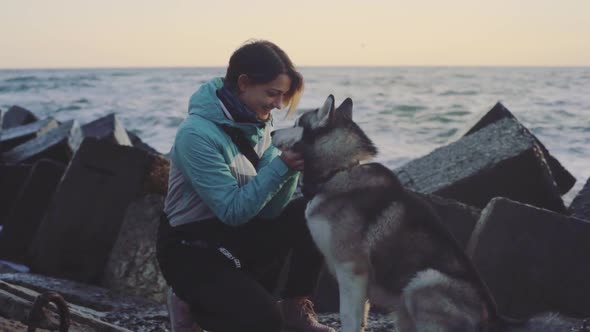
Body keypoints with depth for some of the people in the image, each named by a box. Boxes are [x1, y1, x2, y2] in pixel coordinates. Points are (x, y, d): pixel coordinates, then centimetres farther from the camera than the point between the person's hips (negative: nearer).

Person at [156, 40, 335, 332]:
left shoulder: (256, 124, 0)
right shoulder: (197, 134, -24)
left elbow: (269, 209, -4)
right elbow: (233, 211, -25)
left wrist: (291, 167, -21)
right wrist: (281, 165, -28)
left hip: (235, 237, 8)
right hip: (192, 252, -7)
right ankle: (192, 306, 5)